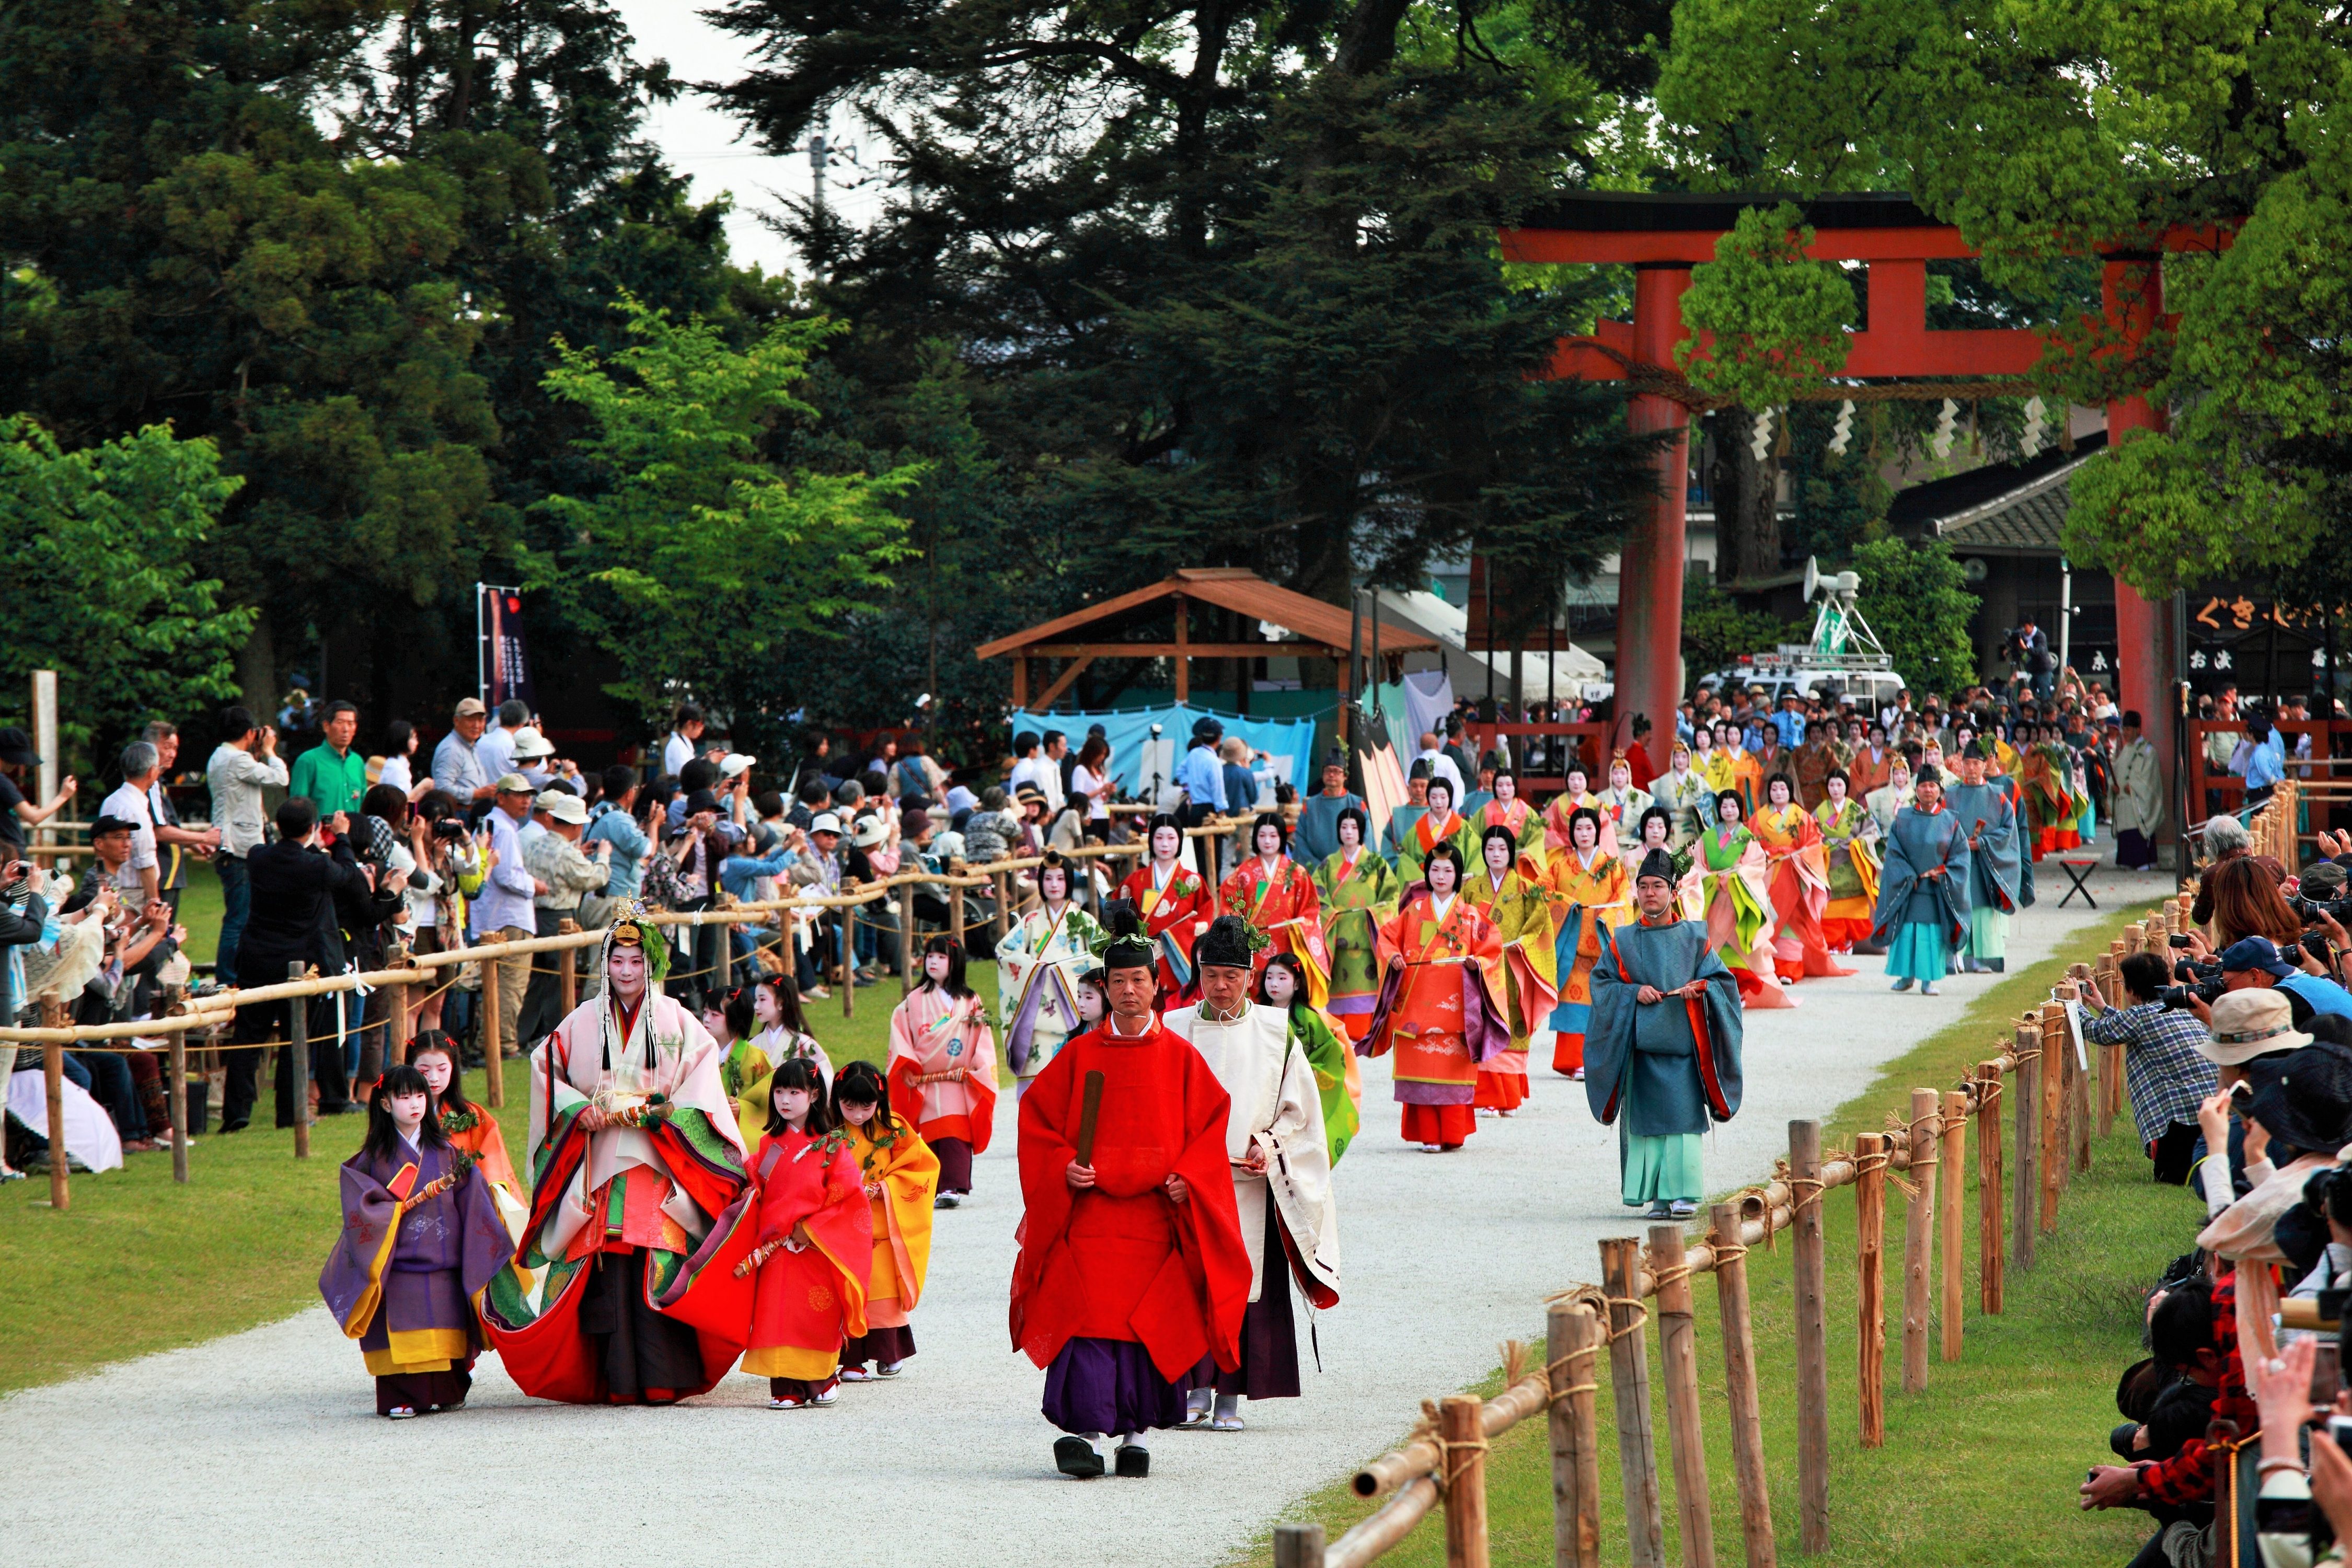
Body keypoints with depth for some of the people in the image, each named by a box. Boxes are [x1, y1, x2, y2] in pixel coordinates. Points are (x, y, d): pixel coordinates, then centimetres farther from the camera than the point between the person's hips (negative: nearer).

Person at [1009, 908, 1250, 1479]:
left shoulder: (1180, 1057, 7)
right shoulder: (1079, 1056, 6)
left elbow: (1211, 1122, 8)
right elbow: (1037, 1119, 8)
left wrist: (1189, 1179, -7)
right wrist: (1063, 1168, -9)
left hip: (1156, 1215, 1)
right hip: (1088, 1212, -1)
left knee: (1150, 1325, 2)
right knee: (1090, 1320, -13)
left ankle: (1136, 1432, 14)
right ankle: (1087, 1432, -19)